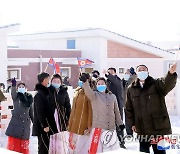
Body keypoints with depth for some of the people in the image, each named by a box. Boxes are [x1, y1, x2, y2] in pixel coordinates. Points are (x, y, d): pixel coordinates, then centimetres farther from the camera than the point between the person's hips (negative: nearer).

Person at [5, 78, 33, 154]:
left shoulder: (29, 97, 9)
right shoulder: (16, 96, 0)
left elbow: (31, 111, 15)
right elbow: (13, 93, -26)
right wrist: (13, 85, -44)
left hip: (26, 122, 3)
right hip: (16, 122, -3)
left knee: (24, 144, 6)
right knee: (13, 142, -4)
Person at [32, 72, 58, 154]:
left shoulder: (43, 92, 16)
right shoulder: (39, 94, -15)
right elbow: (40, 112, -20)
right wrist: (45, 125, -20)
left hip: (45, 125, 10)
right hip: (42, 126, -10)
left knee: (43, 147, 13)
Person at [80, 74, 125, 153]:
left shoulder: (112, 96, 11)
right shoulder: (94, 95, 0)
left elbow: (116, 111, 18)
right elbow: (88, 91, -23)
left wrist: (120, 123, 17)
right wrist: (85, 82, -41)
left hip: (111, 128, 4)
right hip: (98, 128, -4)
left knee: (113, 149, 13)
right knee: (95, 149, -10)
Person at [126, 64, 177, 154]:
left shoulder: (156, 84, 0)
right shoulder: (131, 90, 10)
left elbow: (167, 84, -23)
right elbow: (129, 108, 15)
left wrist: (171, 74, -45)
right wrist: (132, 123, 7)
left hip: (158, 127, -3)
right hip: (142, 130, 3)